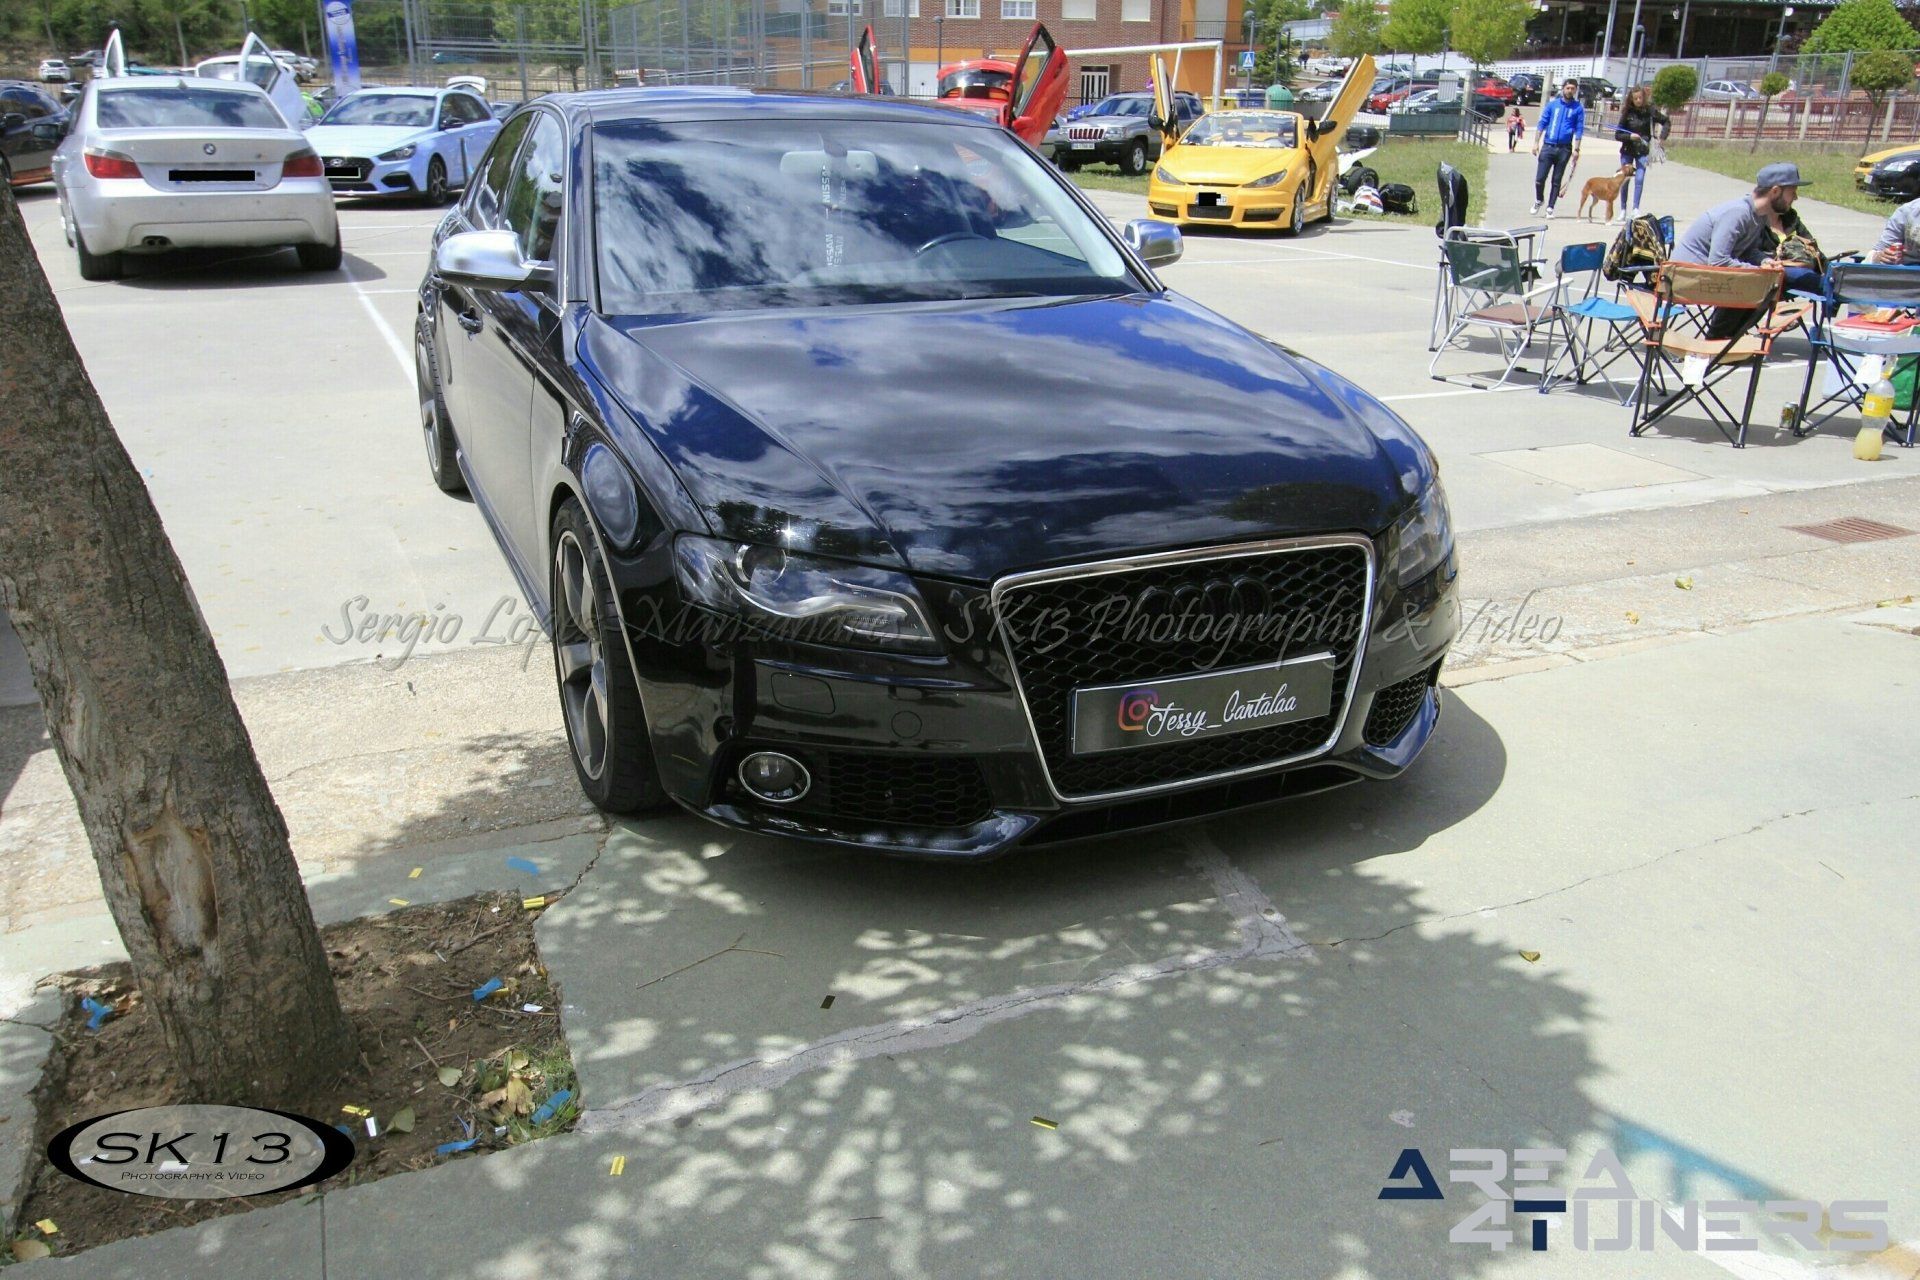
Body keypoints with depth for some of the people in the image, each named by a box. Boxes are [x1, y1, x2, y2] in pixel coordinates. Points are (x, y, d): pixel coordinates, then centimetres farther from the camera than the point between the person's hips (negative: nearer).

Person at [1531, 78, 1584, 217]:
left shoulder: (1578, 108, 4)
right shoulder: (1552, 104, 6)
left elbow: (1579, 130, 2)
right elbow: (1542, 123, 7)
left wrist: (1576, 150, -4)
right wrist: (1536, 142, -1)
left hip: (1564, 149, 0)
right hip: (1548, 146, 0)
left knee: (1557, 180, 4)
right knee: (1540, 178, -4)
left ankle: (1550, 207, 12)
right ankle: (1539, 200, 21)